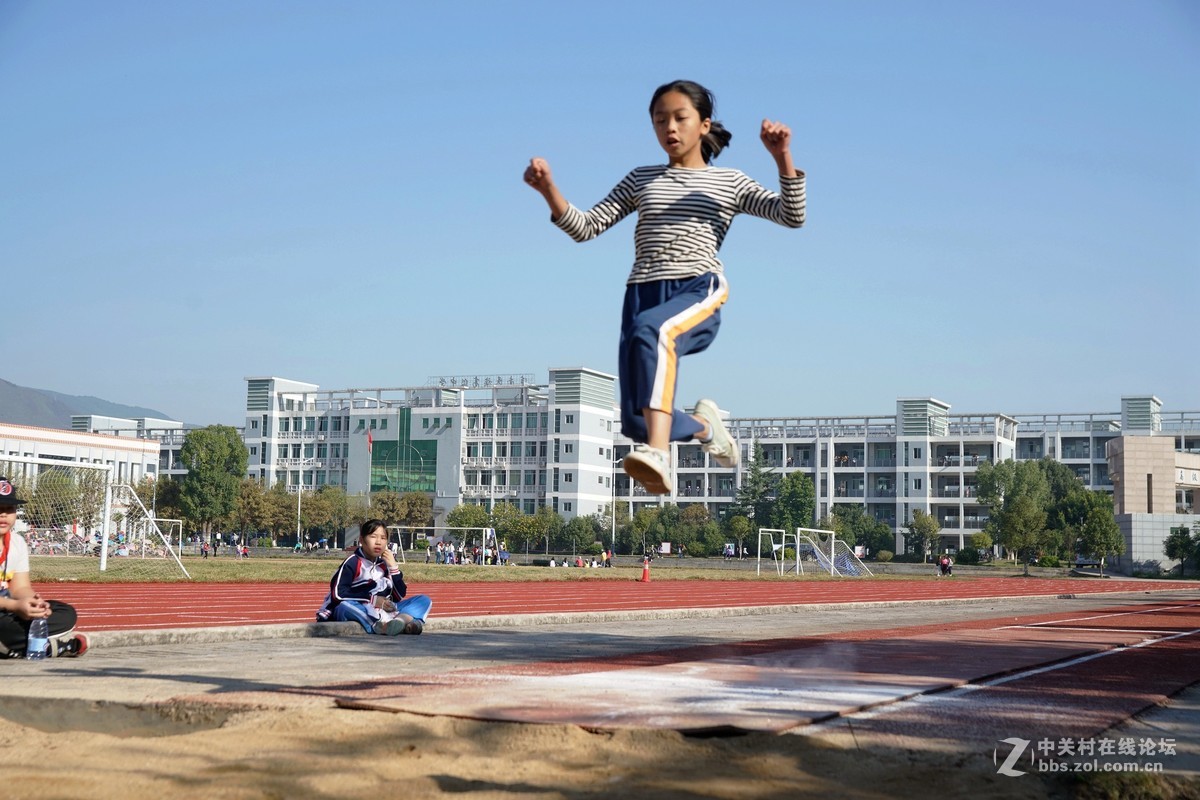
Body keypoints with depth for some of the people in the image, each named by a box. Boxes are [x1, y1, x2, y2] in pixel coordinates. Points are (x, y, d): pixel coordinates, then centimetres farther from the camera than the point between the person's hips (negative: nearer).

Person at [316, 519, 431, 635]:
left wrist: (393, 567, -1)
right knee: (344, 606, -39)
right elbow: (338, 594, -15)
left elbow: (400, 596, 8)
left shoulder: (385, 565, 12)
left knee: (424, 600, -6)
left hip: (380, 613, 5)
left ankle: (403, 619, -41)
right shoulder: (352, 563, -4)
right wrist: (372, 599, -13)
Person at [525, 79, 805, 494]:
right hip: (643, 294, 4)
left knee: (651, 329, -40)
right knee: (637, 423, -5)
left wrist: (783, 158, -9)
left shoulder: (729, 183, 17)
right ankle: (702, 424, 29)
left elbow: (792, 216, 5)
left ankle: (659, 453, -52)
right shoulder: (641, 180, 23)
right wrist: (549, 190, -1)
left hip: (699, 292, -4)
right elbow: (585, 228, 16)